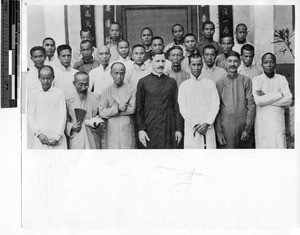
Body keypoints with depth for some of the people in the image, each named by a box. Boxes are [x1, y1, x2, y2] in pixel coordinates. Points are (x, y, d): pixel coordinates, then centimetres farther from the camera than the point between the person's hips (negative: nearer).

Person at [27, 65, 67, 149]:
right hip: (40, 137, 1)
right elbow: (30, 116, 7)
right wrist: (38, 133, -6)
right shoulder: (35, 94, 9)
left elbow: (63, 115, 1)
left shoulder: (59, 93, 4)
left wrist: (57, 137, -7)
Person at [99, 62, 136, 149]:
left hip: (127, 131, -1)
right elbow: (102, 112, -1)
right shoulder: (107, 91, 6)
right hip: (112, 131, 1)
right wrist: (118, 108, -13)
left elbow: (132, 109, -9)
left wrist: (111, 110, -6)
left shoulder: (131, 90, 3)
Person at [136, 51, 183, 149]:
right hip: (150, 128, -1)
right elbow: (139, 108, 3)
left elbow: (176, 107, 8)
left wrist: (178, 129, 3)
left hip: (169, 128, 2)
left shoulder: (172, 82, 9)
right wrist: (141, 129, -4)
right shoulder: (143, 82, 3)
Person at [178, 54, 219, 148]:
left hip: (208, 128, 1)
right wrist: (195, 125, -8)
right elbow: (183, 108, 1)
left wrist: (207, 123, -9)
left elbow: (215, 105, 3)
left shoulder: (210, 84, 9)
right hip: (191, 129, 0)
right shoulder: (184, 85, 7)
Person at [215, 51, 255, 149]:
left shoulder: (246, 81, 4)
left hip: (243, 126, 0)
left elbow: (251, 106, 0)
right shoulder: (220, 83, 5)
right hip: (226, 128, 0)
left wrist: (247, 129, -6)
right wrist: (219, 132, -2)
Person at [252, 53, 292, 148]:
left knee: (280, 145, -3)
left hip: (278, 122, 2)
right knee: (263, 146, -3)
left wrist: (265, 97, -9)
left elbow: (288, 100, -5)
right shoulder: (256, 80, 1)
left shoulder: (281, 79, 7)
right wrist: (279, 94, -8)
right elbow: (258, 101, -14)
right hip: (262, 122, -1)